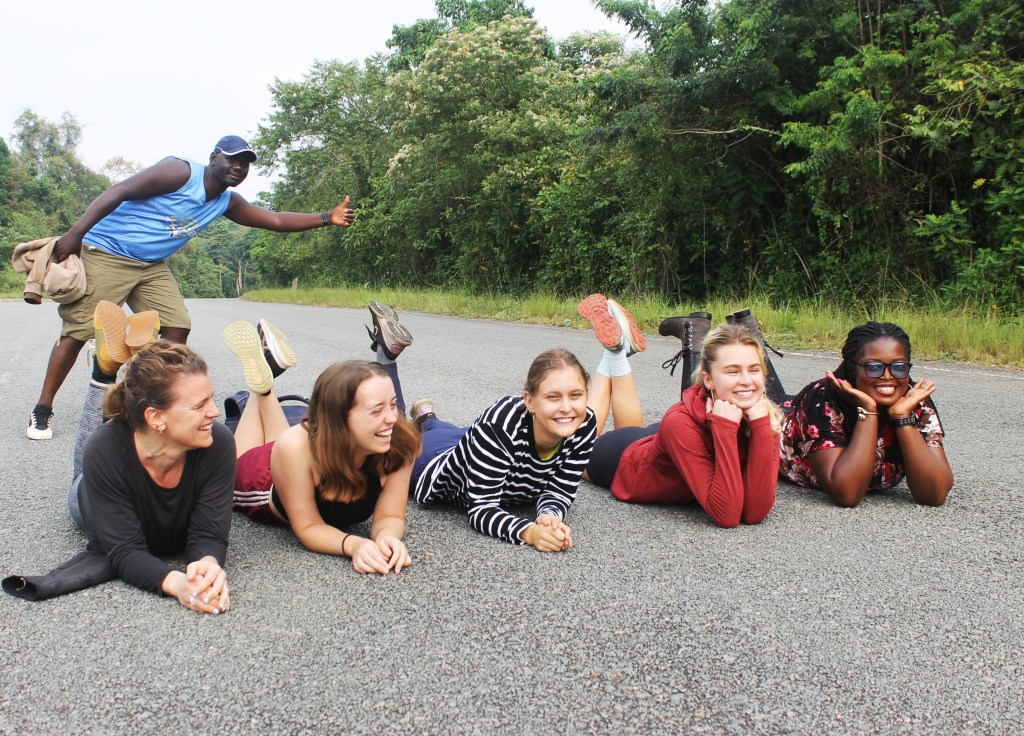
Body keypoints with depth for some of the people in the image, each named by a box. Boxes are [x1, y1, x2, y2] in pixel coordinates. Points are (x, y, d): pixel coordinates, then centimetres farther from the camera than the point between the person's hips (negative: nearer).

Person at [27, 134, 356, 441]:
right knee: (79, 331, -7)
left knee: (177, 327, -3)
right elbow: (116, 193, -21)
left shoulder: (228, 203, 6)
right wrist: (75, 234, -27)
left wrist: (326, 218, -2)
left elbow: (277, 220, 8)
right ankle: (42, 410, 4)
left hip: (151, 265, 8)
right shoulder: (180, 172, -17)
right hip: (105, 253, -7)